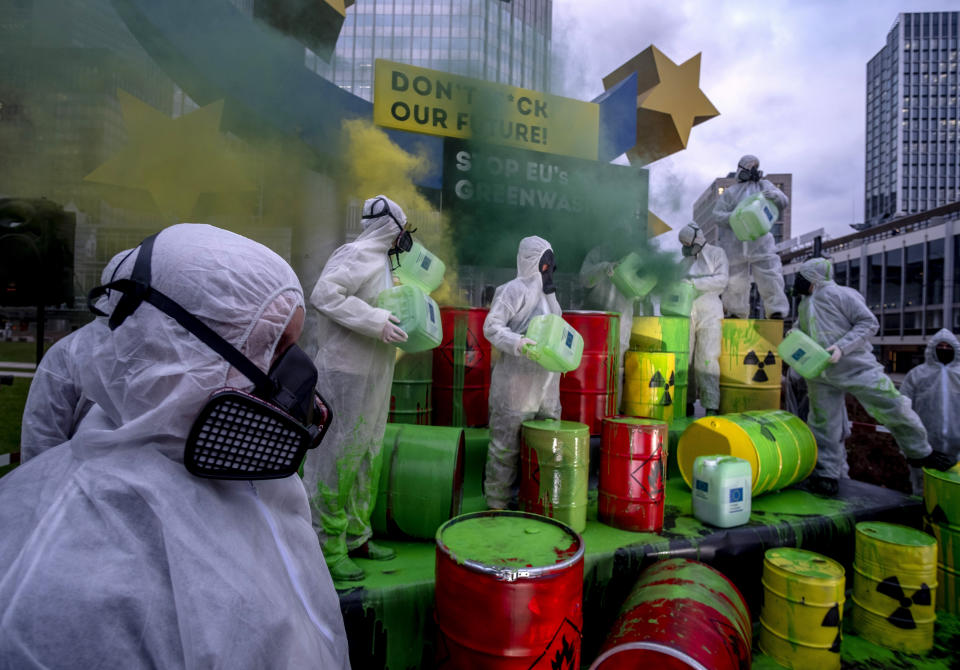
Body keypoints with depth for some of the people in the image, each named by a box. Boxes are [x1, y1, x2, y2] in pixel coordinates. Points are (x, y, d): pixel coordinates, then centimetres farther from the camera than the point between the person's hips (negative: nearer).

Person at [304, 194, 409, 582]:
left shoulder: (378, 260, 15)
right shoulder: (362, 255, -14)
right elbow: (324, 293, -26)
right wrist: (375, 321, -27)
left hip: (370, 376, 10)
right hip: (346, 373, -10)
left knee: (367, 456, 16)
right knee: (338, 458, -1)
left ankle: (356, 538, 30)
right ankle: (327, 549, 14)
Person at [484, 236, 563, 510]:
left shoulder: (548, 292, 19)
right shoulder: (515, 289, -8)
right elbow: (491, 326, -14)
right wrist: (517, 343, -27)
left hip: (546, 383, 9)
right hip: (516, 382, -8)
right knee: (506, 445, 0)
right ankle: (497, 503, 13)